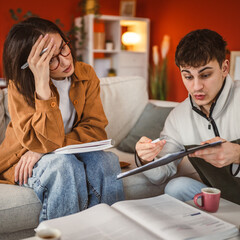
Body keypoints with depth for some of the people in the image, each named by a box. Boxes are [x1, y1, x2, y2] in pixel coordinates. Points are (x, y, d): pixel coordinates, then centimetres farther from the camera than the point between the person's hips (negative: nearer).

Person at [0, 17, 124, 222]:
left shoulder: (86, 75, -7)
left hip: (71, 153, 3)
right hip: (24, 158, -3)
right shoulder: (20, 86, -17)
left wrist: (43, 149, -24)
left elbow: (96, 129, -12)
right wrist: (42, 84, -35)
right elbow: (46, 141, -27)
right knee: (65, 166, -33)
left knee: (106, 160, -26)